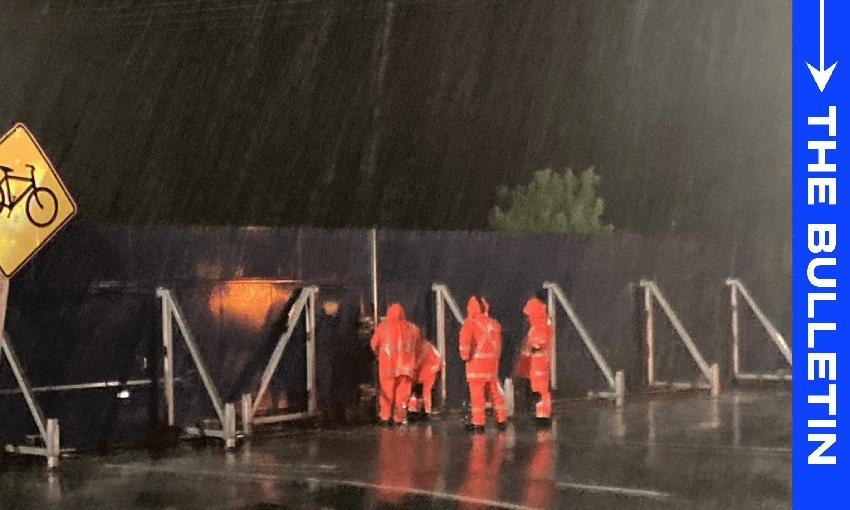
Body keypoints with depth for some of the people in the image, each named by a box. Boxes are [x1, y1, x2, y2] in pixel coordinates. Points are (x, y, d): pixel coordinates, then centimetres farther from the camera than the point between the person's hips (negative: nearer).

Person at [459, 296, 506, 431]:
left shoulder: (470, 323, -9)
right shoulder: (494, 323, 10)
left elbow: (465, 339, -19)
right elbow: (498, 342, 11)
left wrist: (465, 355, -7)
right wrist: (496, 357, 16)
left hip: (477, 361, -5)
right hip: (492, 362, 5)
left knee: (476, 391, -1)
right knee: (494, 390, 14)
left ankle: (478, 422, -2)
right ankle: (501, 419, 17)